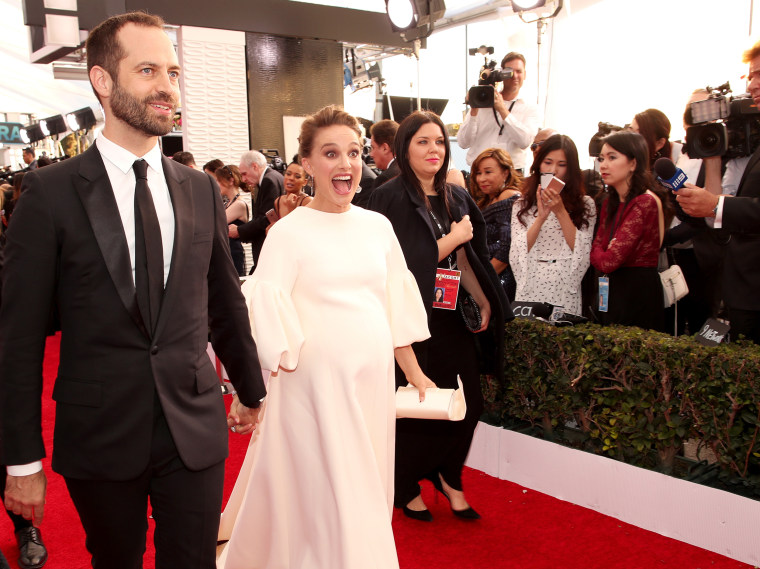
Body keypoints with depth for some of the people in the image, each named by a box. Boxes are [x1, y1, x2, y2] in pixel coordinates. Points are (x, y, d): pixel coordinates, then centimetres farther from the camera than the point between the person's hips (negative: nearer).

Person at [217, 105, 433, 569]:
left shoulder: (378, 226, 8)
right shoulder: (289, 232, -5)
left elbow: (397, 306, 13)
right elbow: (266, 314, -8)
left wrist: (414, 373, 14)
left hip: (373, 378, 5)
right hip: (314, 380, -4)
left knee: (368, 490, 15)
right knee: (324, 489, 3)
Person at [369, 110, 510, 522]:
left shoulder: (455, 198, 10)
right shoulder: (391, 199, -9)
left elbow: (465, 258, 15)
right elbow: (400, 264, -16)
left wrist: (485, 301, 10)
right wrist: (452, 239, -12)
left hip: (450, 317, 6)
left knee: (466, 402, 4)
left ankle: (448, 475, 29)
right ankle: (407, 489, 27)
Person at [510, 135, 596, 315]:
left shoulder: (585, 205, 6)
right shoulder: (522, 206, 9)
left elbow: (582, 254, -6)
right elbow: (517, 256, -3)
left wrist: (561, 212, -11)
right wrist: (541, 217, -13)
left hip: (566, 295, -1)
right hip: (529, 292, 1)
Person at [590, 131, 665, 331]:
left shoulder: (645, 203, -16)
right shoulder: (610, 202, 12)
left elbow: (609, 261, -21)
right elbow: (595, 250, 7)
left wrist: (600, 254, -1)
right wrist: (603, 253, -12)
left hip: (638, 296, -8)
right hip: (611, 293, 8)